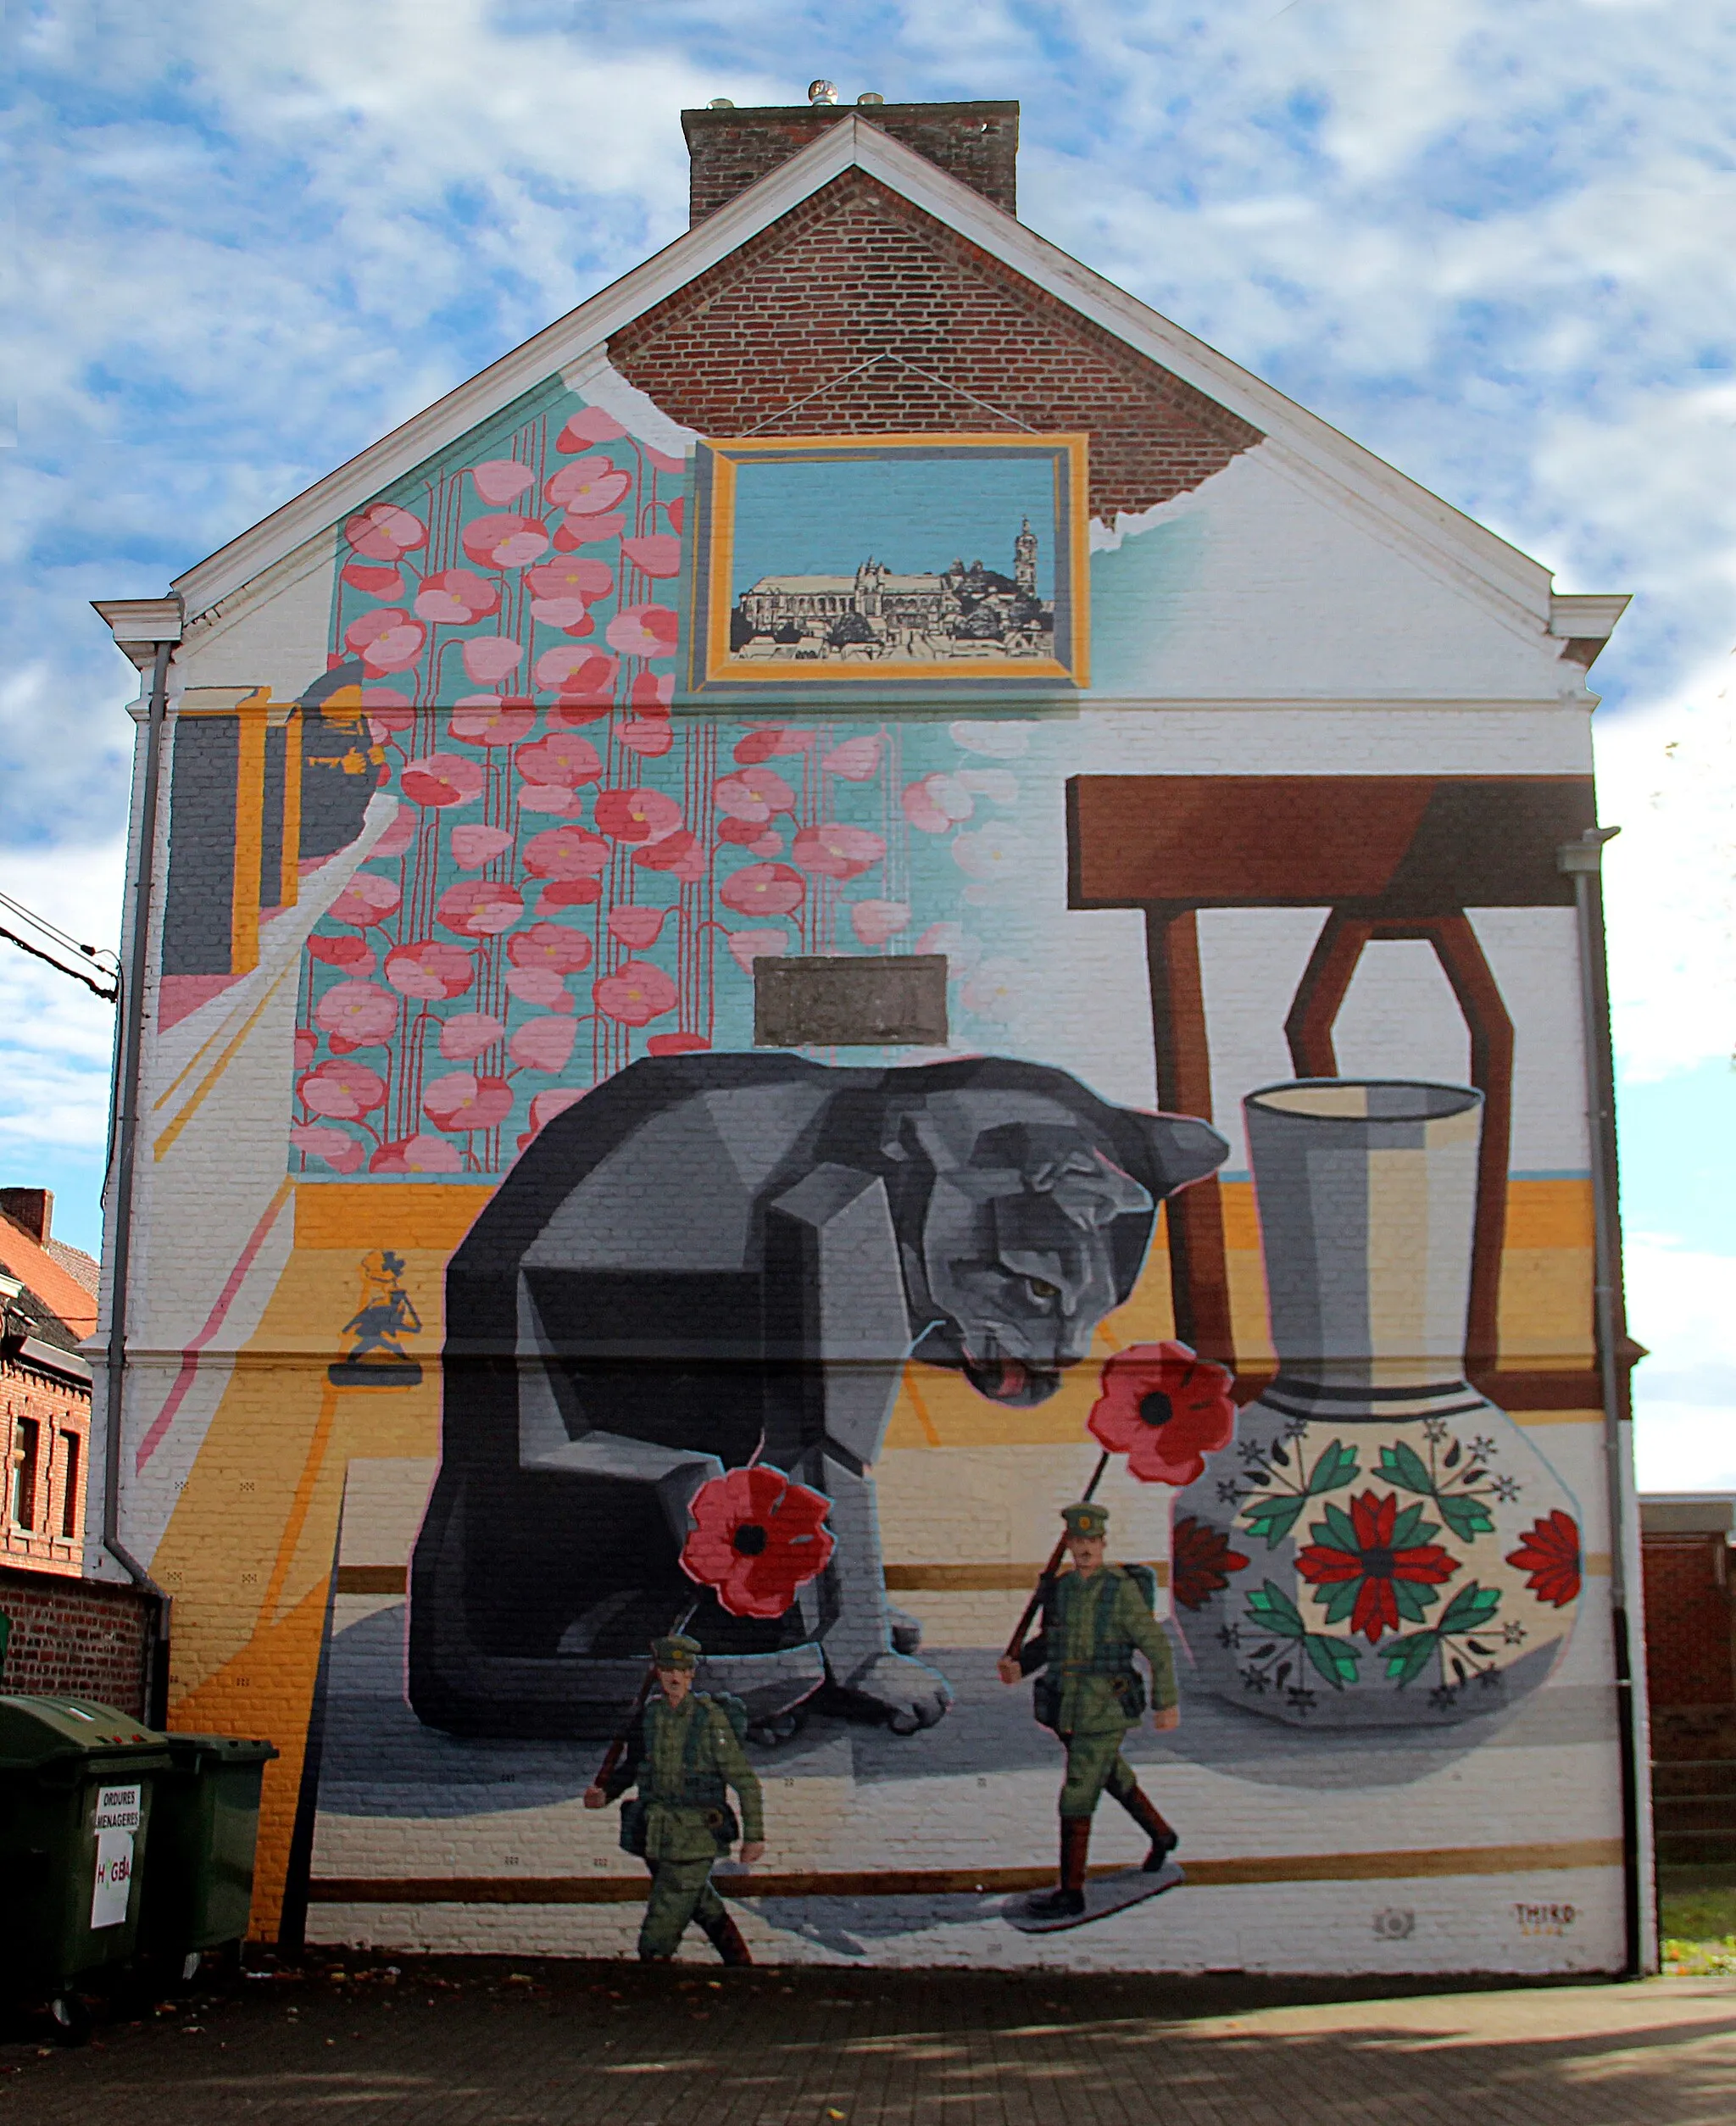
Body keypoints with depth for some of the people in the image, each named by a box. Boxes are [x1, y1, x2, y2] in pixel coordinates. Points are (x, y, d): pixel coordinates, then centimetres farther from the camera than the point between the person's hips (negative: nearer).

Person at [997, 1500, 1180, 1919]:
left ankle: (1071, 1893, 1)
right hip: (1067, 1711, 7)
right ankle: (1161, 1836, 48)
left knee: (1076, 1800, -7)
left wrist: (1167, 1703, -7)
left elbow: (1157, 1647, -8)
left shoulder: (1122, 1590, -13)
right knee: (1114, 1778, 24)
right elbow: (1048, 1639, 19)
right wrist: (1019, 1665, 1)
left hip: (1105, 1712, -6)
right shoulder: (1058, 1589, 4)